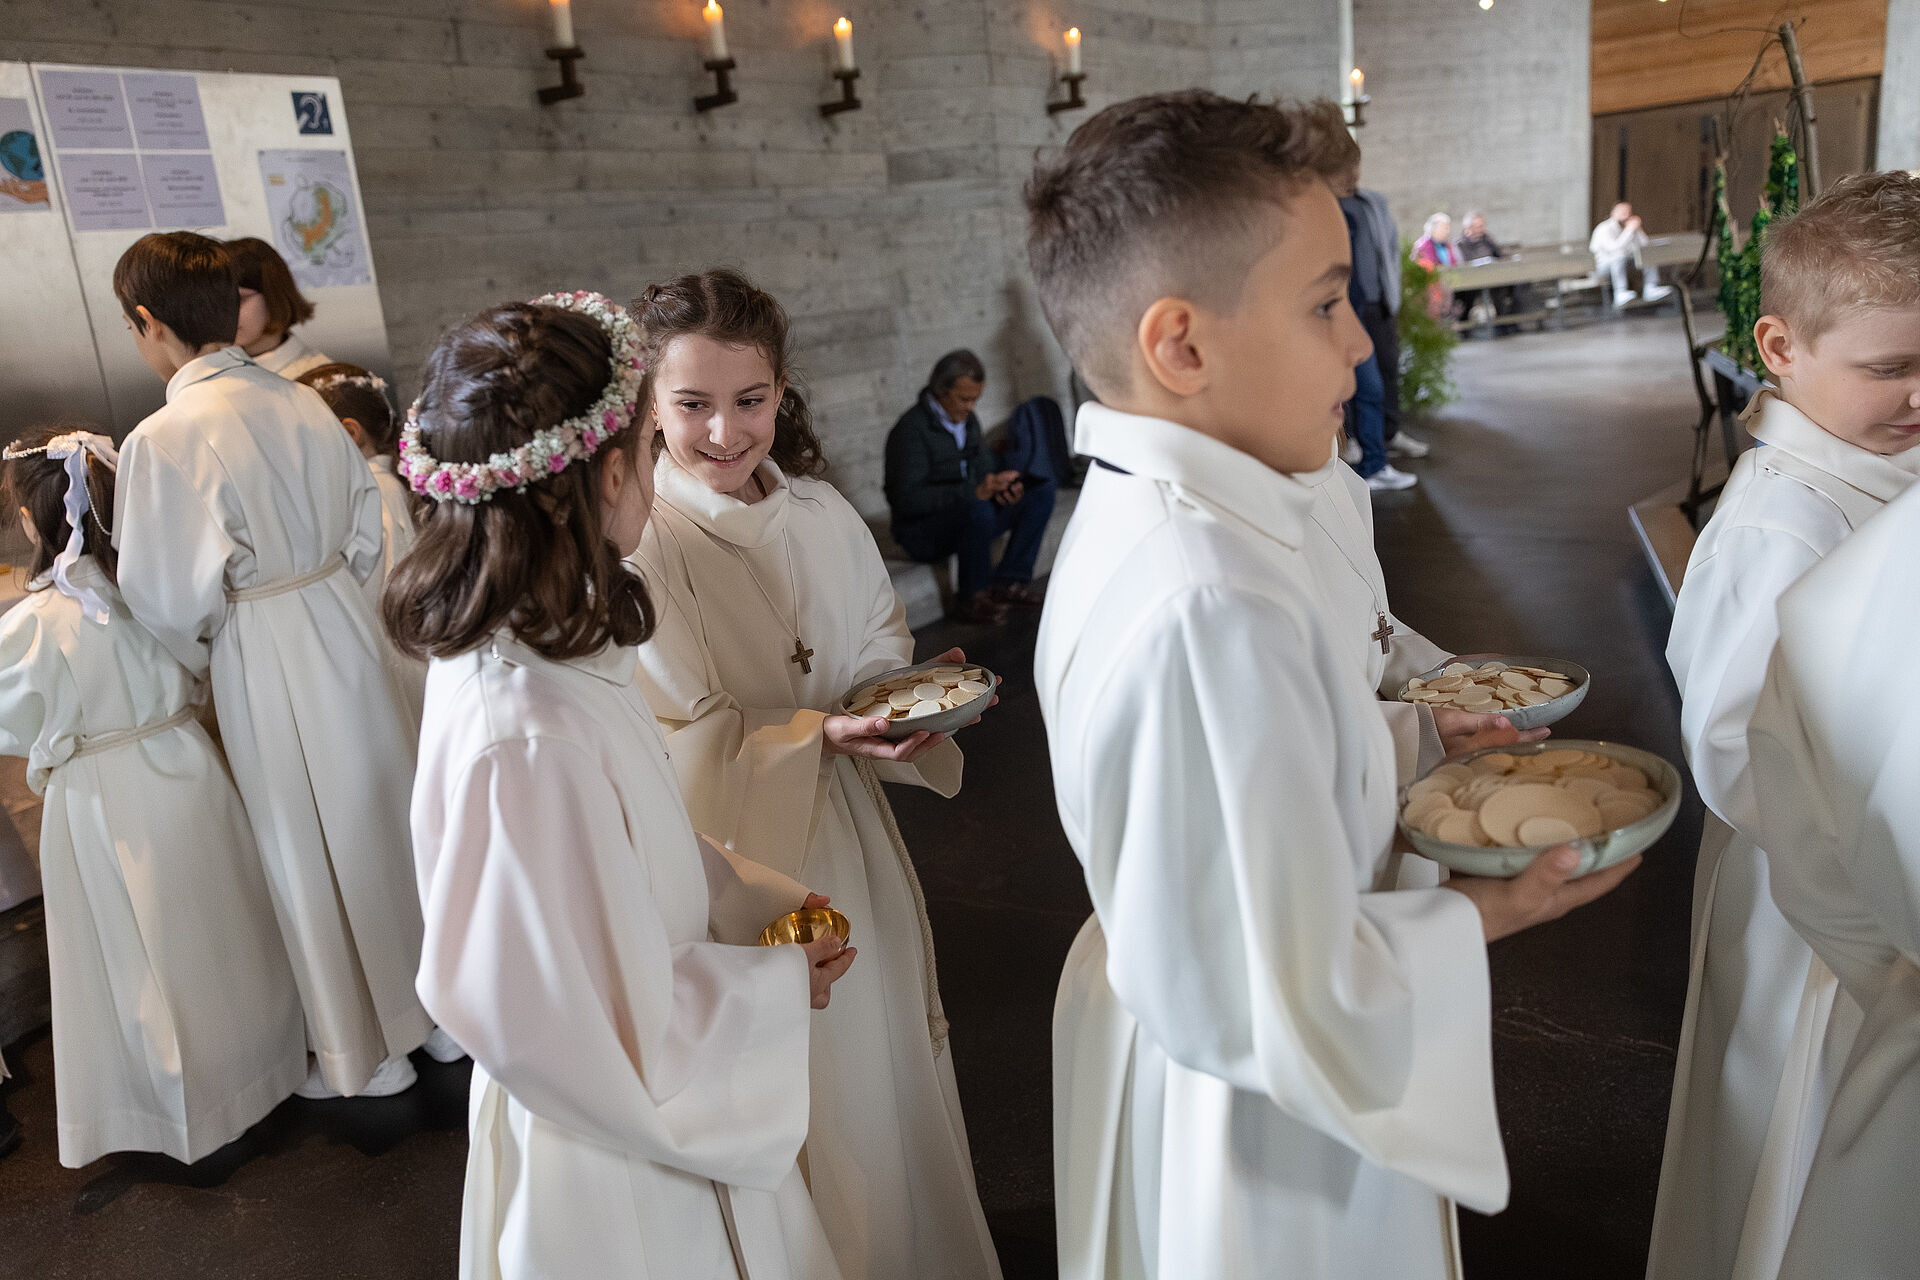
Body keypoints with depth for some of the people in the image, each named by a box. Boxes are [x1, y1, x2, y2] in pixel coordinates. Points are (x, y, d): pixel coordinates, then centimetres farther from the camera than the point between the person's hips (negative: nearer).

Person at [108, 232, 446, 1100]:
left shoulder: (162, 440, -20)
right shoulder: (304, 404, -2)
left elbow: (171, 597, -16)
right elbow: (365, 532, 4)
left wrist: (199, 662, 4)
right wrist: (319, 599, 14)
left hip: (262, 666, -5)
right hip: (345, 628, 6)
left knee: (316, 854, 10)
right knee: (387, 813, 18)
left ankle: (368, 1055, 28)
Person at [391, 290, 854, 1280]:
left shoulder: (533, 642, -5)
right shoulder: (527, 737, -35)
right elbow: (586, 1034, -28)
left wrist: (759, 897, 5)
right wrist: (775, 988, -16)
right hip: (620, 1170, -8)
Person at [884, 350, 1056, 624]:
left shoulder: (968, 420, 9)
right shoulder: (912, 429, -17)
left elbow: (984, 470, 16)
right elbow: (908, 500, -26)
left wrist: (1002, 487, -10)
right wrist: (974, 491, -33)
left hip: (968, 518, 8)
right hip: (922, 534, -8)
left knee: (1043, 491, -2)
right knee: (978, 509, -38)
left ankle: (1010, 581, -7)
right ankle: (971, 599, -21)